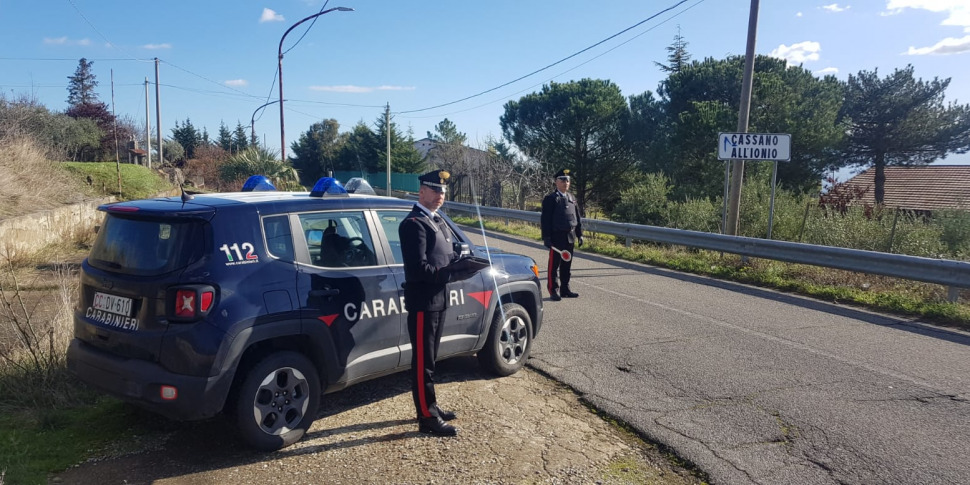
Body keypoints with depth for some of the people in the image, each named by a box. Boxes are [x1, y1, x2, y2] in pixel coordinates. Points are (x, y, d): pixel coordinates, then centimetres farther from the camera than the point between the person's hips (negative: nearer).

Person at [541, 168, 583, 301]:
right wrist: (546, 237, -15)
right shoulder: (550, 199, -6)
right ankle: (553, 290, 6)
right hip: (556, 237, -6)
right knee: (554, 265, 0)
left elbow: (578, 218, 17)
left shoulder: (572, 198, 13)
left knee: (566, 264, 12)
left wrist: (580, 234, 12)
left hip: (570, 237, 6)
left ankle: (565, 289, 20)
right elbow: (545, 220, -10)